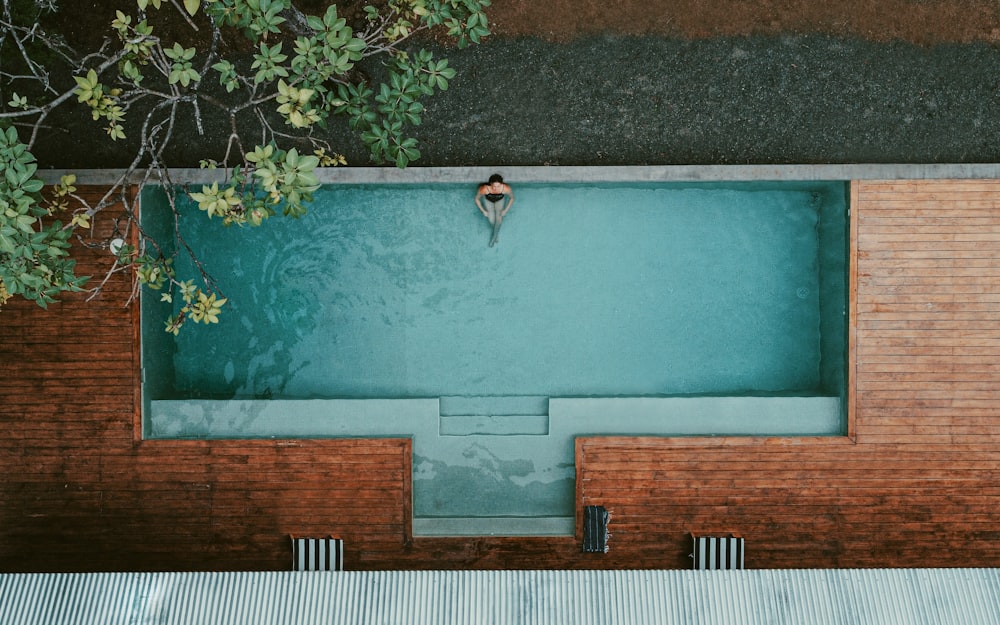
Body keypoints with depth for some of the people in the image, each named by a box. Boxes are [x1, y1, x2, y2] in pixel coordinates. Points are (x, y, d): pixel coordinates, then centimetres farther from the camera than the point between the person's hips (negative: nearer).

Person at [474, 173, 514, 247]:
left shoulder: (506, 188, -39)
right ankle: (497, 231, 25)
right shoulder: (484, 189, -42)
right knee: (492, 220, -9)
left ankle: (495, 235, 17)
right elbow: (477, 199, -20)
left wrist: (505, 210, -14)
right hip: (488, 200, 0)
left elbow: (512, 198, -15)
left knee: (499, 218, -11)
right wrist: (483, 211, -15)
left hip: (500, 200, 1)